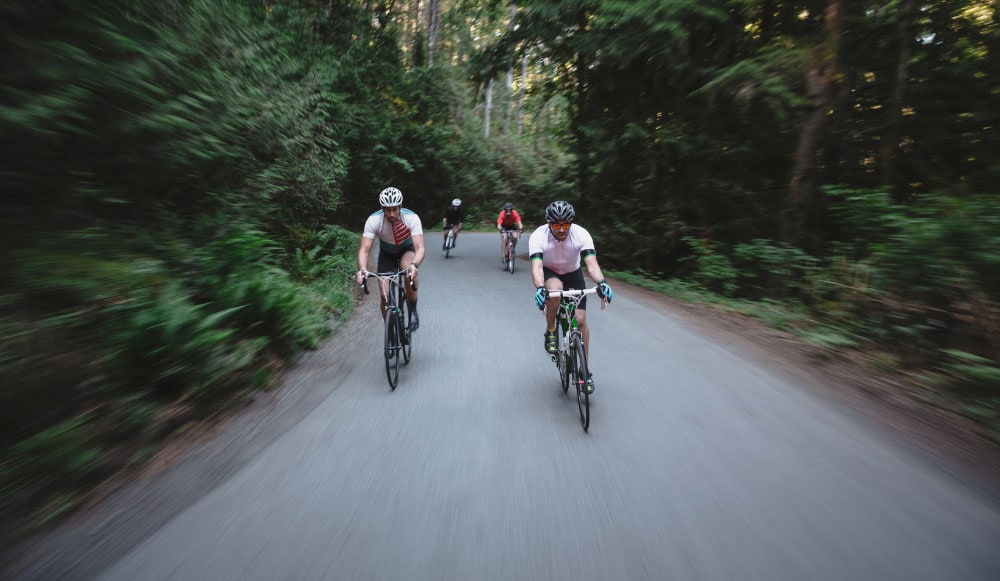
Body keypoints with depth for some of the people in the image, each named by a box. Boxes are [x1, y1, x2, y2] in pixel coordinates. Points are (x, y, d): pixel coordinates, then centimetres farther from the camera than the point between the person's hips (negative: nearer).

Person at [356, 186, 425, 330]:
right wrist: (362, 269, -52)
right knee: (385, 295, -10)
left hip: (407, 250, -1)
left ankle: (413, 310, -15)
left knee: (409, 270, -37)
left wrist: (414, 265, -60)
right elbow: (364, 249, -31)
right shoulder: (373, 220, -28)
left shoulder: (412, 218, -31)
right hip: (387, 253, 1)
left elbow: (420, 248, -39)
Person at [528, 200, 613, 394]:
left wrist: (601, 283, -55)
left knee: (580, 320, -8)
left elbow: (592, 263, -36)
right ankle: (550, 333, -13)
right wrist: (539, 288, -59)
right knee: (555, 288, -39)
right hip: (549, 273, -1)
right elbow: (536, 267, -40)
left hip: (573, 274, 2)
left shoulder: (581, 234, -26)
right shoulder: (538, 236, -29)